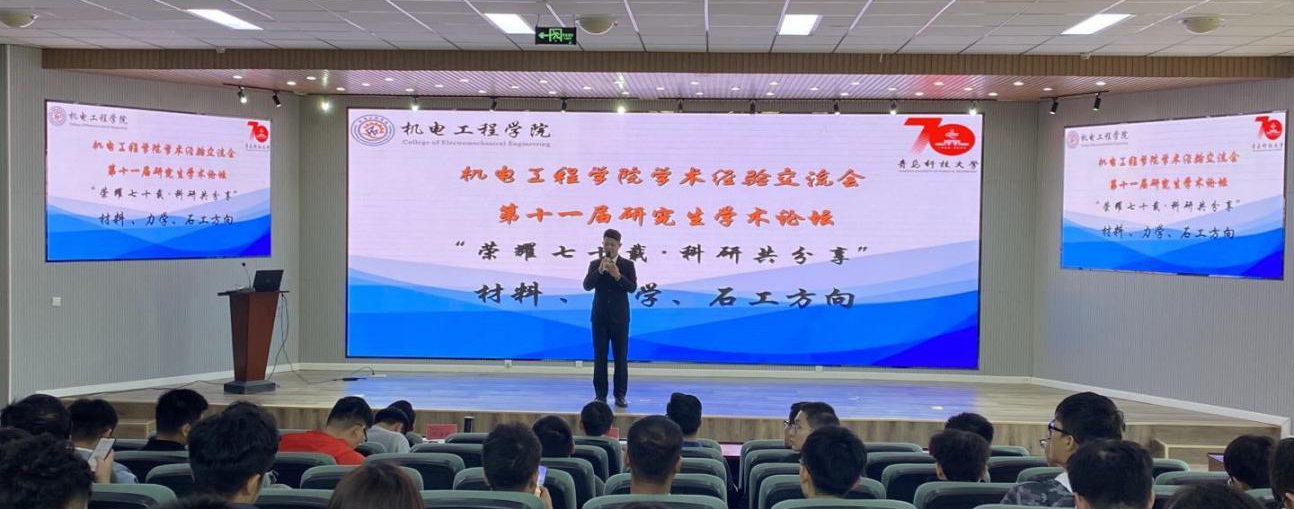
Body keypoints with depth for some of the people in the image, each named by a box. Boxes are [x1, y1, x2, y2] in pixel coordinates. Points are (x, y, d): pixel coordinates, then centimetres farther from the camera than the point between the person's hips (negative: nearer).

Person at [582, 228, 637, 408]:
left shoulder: (627, 265, 3)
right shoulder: (595, 264, 5)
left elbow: (632, 287, -9)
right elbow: (587, 286, -7)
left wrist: (618, 276, -24)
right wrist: (600, 270, -20)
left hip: (620, 317, -1)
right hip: (600, 317, 1)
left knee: (621, 357, 1)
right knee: (600, 357, 3)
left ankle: (620, 395, 6)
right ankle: (600, 395, 8)